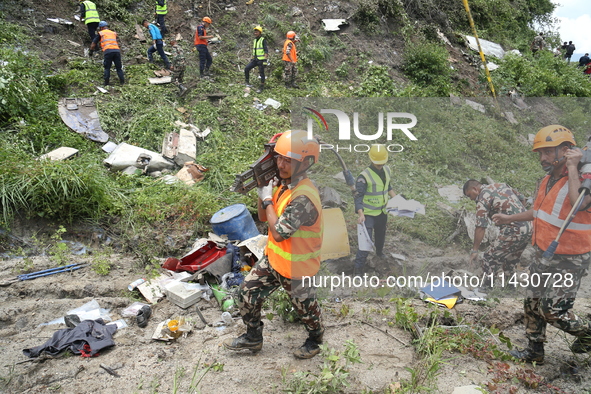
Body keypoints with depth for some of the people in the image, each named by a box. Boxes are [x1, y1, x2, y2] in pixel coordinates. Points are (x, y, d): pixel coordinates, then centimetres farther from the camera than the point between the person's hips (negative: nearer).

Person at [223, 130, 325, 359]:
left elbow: (279, 233, -29)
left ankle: (315, 340, 45)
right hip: (273, 258, 8)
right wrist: (262, 190, -5)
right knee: (247, 296, 13)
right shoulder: (284, 185, -1)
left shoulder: (304, 197, -31)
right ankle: (253, 337, 36)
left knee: (305, 308, 16)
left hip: (296, 267, -8)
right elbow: (263, 217, 8)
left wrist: (267, 199, -20)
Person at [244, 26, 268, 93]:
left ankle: (262, 87, 6)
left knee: (261, 73, -2)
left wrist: (265, 60, -22)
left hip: (261, 60, -7)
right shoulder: (254, 40, 14)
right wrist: (252, 58, 21)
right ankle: (247, 82, 11)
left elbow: (266, 51, -14)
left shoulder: (263, 40, -8)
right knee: (246, 68, -2)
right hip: (255, 59, 7)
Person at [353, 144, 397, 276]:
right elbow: (358, 197, -25)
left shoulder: (387, 170, -2)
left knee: (381, 234, 27)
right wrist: (360, 214, -36)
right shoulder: (364, 176, -24)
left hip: (382, 212, 7)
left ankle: (379, 252, 57)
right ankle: (358, 268, -5)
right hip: (369, 214, -7)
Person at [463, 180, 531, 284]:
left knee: (490, 257, 3)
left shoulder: (483, 198, -9)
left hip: (512, 232, -9)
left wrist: (475, 250, -10)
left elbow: (480, 227, -14)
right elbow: (522, 198, 21)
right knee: (511, 260, 23)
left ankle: (487, 288, 10)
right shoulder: (500, 185, 14)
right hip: (528, 228, 9)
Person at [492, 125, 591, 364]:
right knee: (532, 305, 15)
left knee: (552, 310, -4)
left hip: (568, 261, -8)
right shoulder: (547, 180, 7)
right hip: (543, 256, 9)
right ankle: (534, 351, 31)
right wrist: (510, 218, 26)